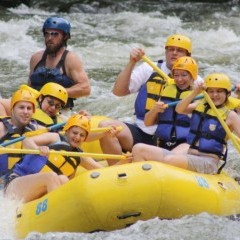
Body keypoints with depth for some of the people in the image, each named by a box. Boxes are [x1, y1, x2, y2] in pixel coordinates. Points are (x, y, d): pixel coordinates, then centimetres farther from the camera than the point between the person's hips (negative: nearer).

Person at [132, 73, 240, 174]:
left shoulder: (230, 115, 2)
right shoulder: (200, 106, 18)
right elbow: (179, 109, -2)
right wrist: (194, 93, -16)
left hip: (208, 162, -7)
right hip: (188, 156, 7)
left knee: (169, 160, -37)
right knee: (139, 149, -7)